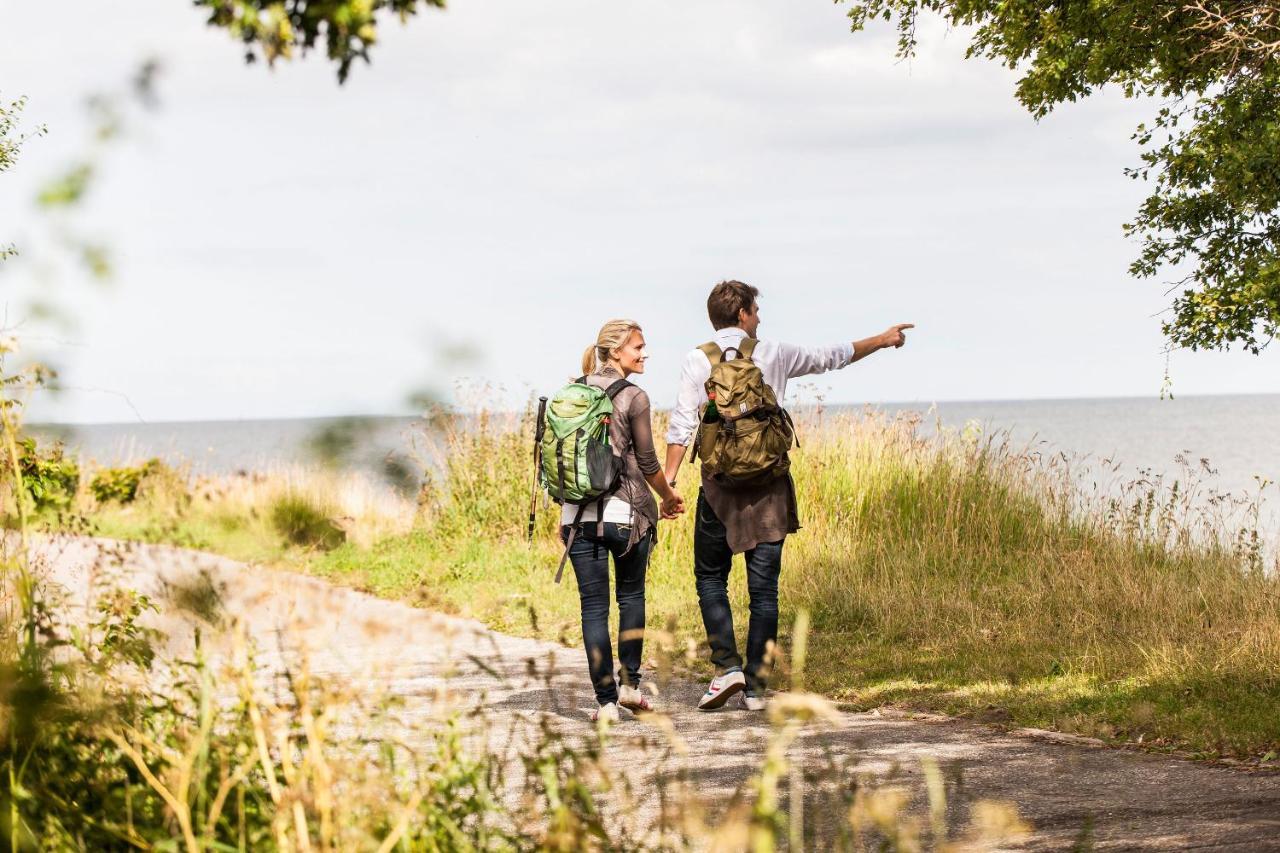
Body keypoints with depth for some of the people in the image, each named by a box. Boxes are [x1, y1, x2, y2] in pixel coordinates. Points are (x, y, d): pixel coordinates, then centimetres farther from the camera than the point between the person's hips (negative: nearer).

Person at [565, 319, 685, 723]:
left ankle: (606, 701, 1)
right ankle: (629, 683, 13)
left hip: (579, 513, 3)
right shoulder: (633, 397, -8)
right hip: (624, 512, -3)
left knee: (593, 606, 4)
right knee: (631, 596, 17)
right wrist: (669, 498, 13)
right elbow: (646, 462, -4)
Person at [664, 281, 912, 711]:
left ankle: (727, 665, -6)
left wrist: (669, 478, -6)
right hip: (770, 484, 1)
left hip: (720, 483, -1)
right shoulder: (773, 354, 5)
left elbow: (682, 424, -8)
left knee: (710, 578, 12)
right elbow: (832, 356, 18)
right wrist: (882, 340, 32)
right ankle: (755, 686, 5)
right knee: (764, 588, 5)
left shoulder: (698, 361, 0)